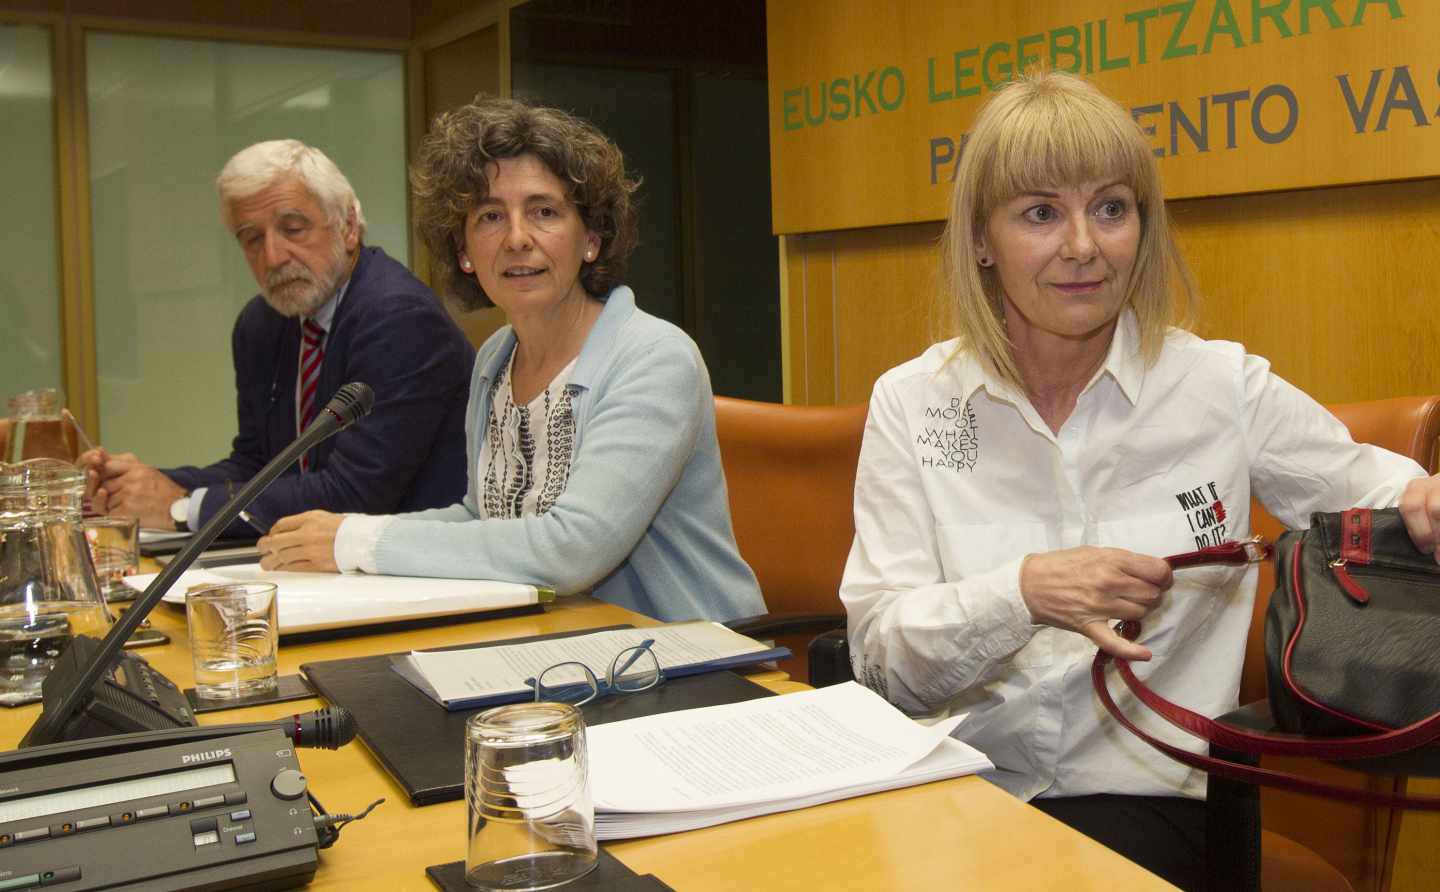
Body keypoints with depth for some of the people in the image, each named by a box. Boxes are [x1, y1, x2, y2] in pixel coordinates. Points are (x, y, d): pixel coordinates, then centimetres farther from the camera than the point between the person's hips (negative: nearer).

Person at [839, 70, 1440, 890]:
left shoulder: (1223, 386, -1)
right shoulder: (911, 404, 0)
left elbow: (1361, 486, 14)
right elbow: (881, 650, -4)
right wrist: (1022, 595, -22)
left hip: (1140, 798, 0)